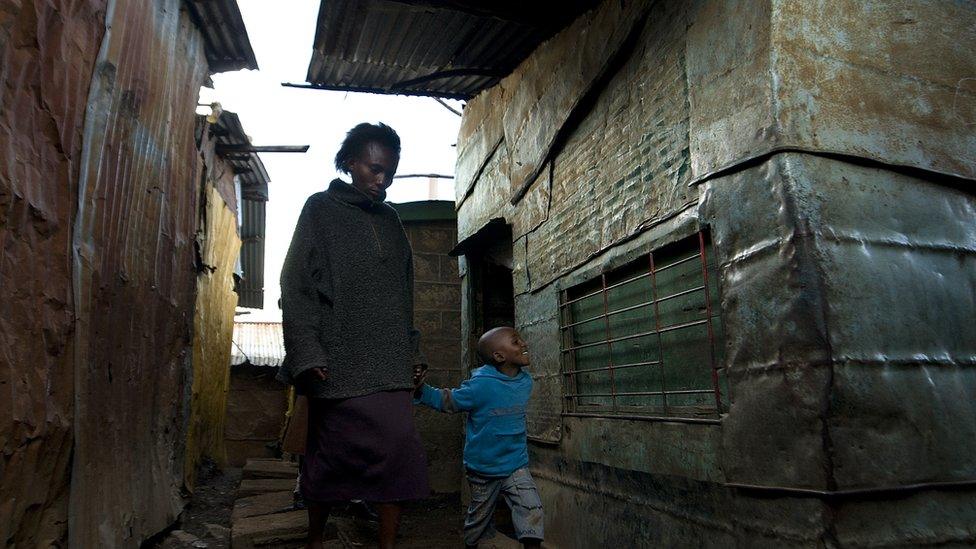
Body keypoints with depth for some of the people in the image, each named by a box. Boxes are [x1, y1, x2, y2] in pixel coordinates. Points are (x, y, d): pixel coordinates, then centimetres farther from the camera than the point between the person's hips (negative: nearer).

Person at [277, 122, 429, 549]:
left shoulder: (390, 220, 18)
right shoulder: (321, 209, 4)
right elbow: (296, 287, -3)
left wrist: (411, 353, 15)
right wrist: (307, 354, -13)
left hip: (387, 364, 4)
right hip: (338, 361, -4)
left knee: (399, 451, -6)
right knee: (330, 458, 4)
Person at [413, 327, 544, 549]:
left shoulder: (525, 382, -5)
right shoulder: (481, 385, -23)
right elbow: (448, 400, -12)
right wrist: (421, 390, -26)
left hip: (516, 465, 3)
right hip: (483, 468, -3)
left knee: (532, 511, -11)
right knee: (479, 517, 16)